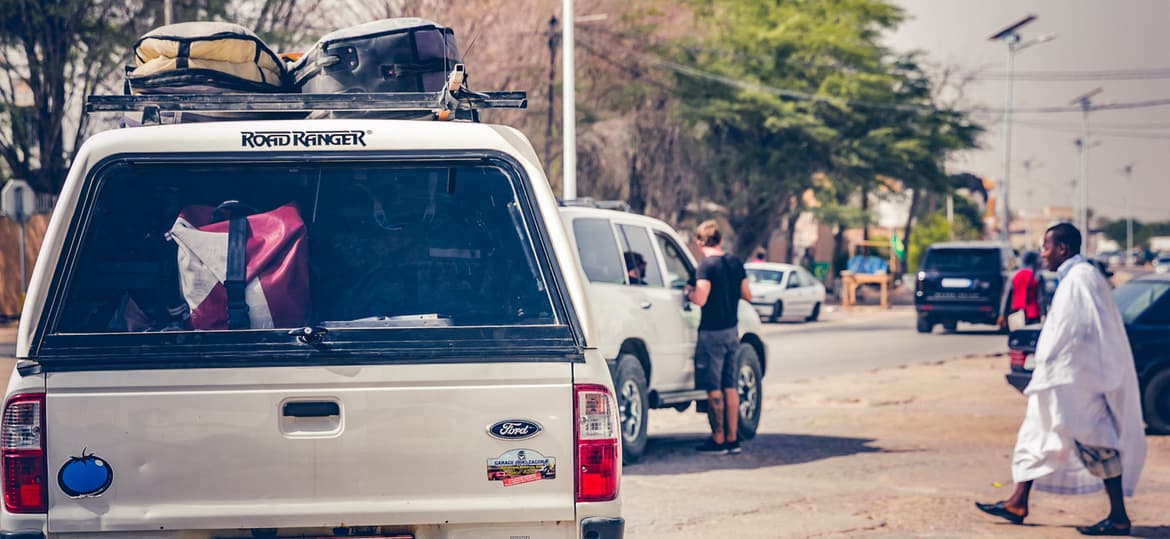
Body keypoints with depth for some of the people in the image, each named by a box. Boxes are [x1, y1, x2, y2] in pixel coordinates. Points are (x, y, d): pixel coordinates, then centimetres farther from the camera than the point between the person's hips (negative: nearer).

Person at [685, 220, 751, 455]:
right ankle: (733, 438, 14)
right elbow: (746, 295, 12)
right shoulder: (735, 263, 6)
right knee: (730, 386, 11)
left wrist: (689, 292, -4)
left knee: (714, 389, -1)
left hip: (712, 332, -7)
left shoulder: (707, 265, -15)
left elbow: (700, 299, -24)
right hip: (732, 330, 7)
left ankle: (719, 439, 1)